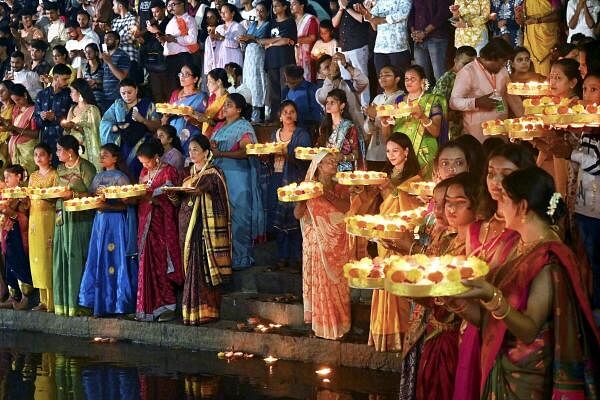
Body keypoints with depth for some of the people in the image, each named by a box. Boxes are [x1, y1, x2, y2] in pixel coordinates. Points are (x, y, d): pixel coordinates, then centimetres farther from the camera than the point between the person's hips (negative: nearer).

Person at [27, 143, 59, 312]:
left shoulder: (54, 174, -1)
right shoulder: (33, 176, 18)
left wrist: (44, 196, -21)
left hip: (49, 217, -6)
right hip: (34, 218, 6)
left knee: (48, 256, -8)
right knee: (36, 257, 4)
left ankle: (53, 301, -6)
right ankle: (43, 300, 9)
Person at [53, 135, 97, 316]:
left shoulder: (85, 167, -7)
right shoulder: (60, 168, 16)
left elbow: (92, 193, -12)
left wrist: (73, 194, -20)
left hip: (80, 218, -7)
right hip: (62, 217, 7)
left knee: (76, 257, -8)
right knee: (61, 258, 5)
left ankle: (78, 303, -3)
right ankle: (63, 302, 10)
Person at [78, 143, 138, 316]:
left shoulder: (120, 178, -4)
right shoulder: (98, 177, 16)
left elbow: (125, 204, -11)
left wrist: (107, 205, -23)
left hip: (116, 222, -6)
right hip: (100, 221, 6)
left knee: (114, 261, -6)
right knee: (98, 261, 4)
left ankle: (118, 303, -1)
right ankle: (100, 303, 8)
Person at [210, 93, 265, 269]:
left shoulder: (244, 127, -6)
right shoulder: (220, 126, 18)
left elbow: (245, 152, -18)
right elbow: (212, 146, 22)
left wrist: (221, 153, -20)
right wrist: (210, 147, -2)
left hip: (237, 177, -8)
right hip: (220, 175, 8)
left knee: (237, 215, -6)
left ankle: (241, 258, -1)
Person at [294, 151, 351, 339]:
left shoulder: (341, 188, 5)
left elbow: (346, 207, -12)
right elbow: (298, 214, -6)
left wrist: (328, 196, -21)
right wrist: (301, 198, -23)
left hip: (339, 243, 2)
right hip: (318, 242, -2)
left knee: (337, 280, 4)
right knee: (319, 279, -2)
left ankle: (338, 321, 13)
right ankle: (321, 320, 7)